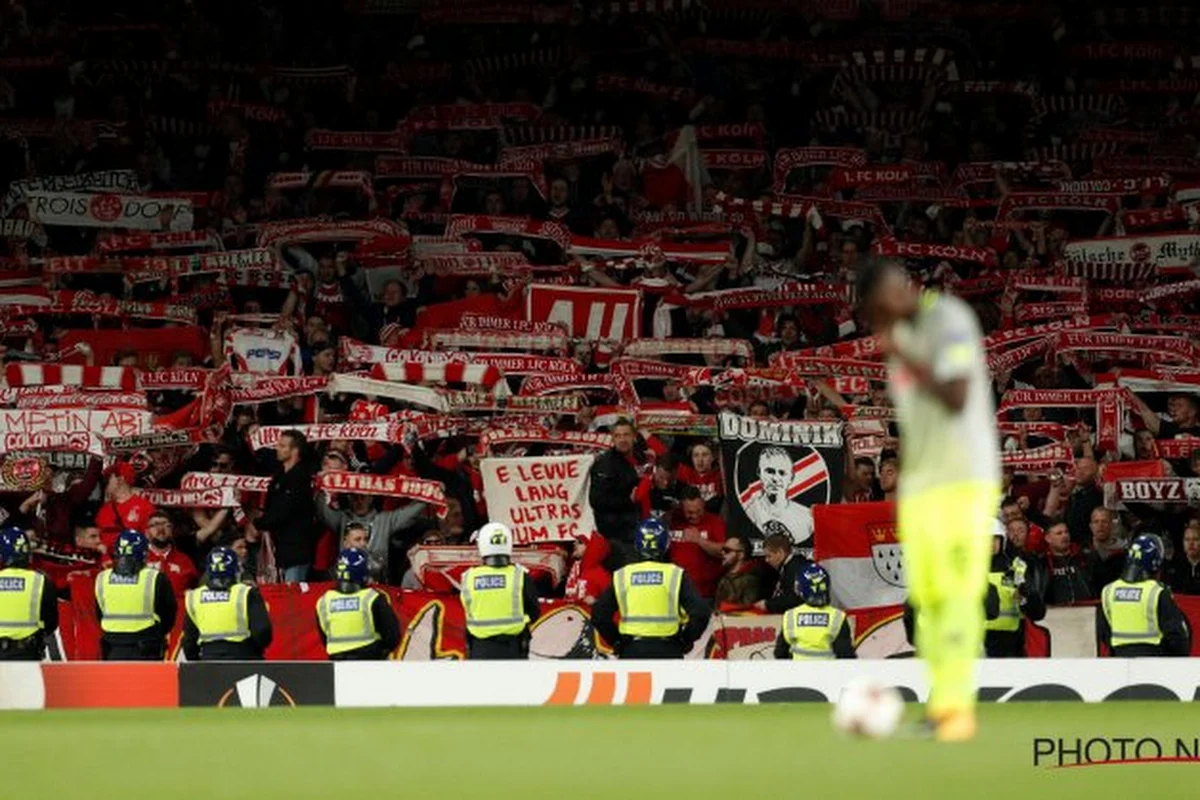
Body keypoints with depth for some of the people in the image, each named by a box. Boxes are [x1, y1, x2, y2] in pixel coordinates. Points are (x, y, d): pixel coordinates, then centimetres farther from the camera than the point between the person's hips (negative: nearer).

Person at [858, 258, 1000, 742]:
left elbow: (956, 398, -21)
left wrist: (902, 356, -21)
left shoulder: (949, 321, -10)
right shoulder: (901, 333, 14)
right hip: (918, 484, 8)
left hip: (963, 480, -8)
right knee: (926, 596, 2)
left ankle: (958, 706, -15)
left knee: (957, 593, -13)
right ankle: (939, 703, 4)